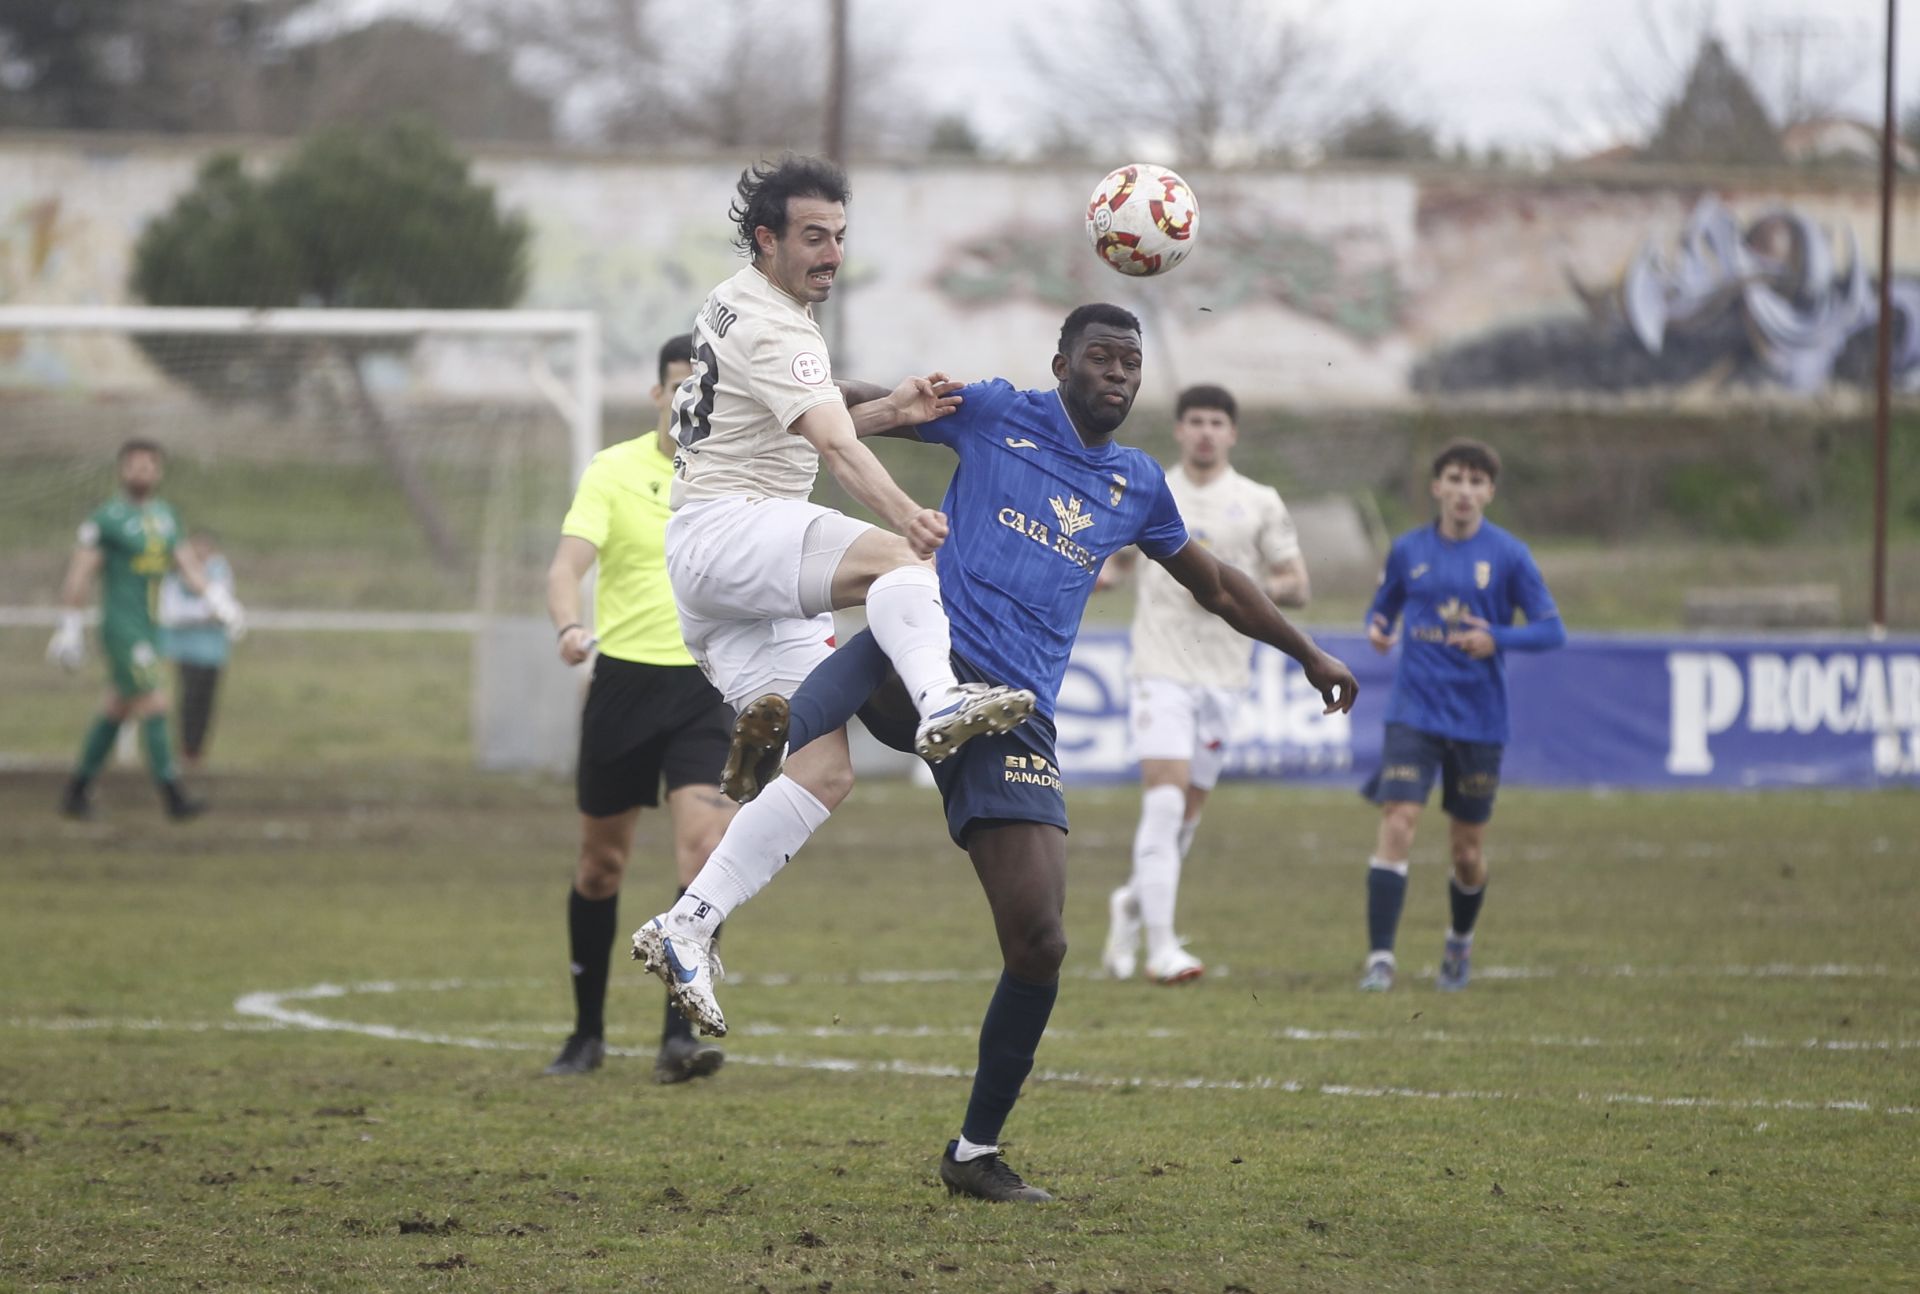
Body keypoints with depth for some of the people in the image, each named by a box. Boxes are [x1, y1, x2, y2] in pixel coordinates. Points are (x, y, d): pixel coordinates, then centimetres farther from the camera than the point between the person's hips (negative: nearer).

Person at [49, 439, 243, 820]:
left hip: (148, 628, 8)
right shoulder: (107, 518, -11)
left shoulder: (164, 517, 12)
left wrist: (218, 601, 1)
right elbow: (80, 574, -10)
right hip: (121, 627, -8)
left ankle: (77, 790, 25)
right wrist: (70, 627, -10)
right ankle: (173, 798, -9)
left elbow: (187, 565, 14)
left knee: (118, 710, 14)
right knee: (154, 707, -11)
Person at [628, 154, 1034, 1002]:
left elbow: (803, 422, 29)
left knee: (826, 772, 0)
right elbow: (832, 445, -27)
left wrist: (890, 409, 11)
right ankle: (938, 700, -64)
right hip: (724, 528, -10)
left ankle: (686, 928, -1)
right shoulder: (770, 329, -11)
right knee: (899, 558, -36)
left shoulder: (739, 305, 20)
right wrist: (902, 512, -42)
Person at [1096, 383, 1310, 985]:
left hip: (1223, 674, 2)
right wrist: (1099, 571, -7)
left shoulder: (1260, 503, 6)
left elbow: (1296, 587, 7)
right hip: (1161, 667, -2)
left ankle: (1133, 903, 35)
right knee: (1164, 799, -16)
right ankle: (1160, 947, -18)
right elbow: (1112, 557, 18)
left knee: (1188, 813, 8)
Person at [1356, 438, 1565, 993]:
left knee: (1468, 852, 8)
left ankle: (1460, 942, 37)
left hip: (1479, 721, 0)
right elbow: (1384, 606, 19)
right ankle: (1380, 958, -16)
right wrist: (1377, 628, -5)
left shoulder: (1507, 555, -2)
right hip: (1415, 713, 0)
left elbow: (1551, 630, -3)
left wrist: (1496, 639, -21)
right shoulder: (1409, 550, 5)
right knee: (1397, 823, -17)